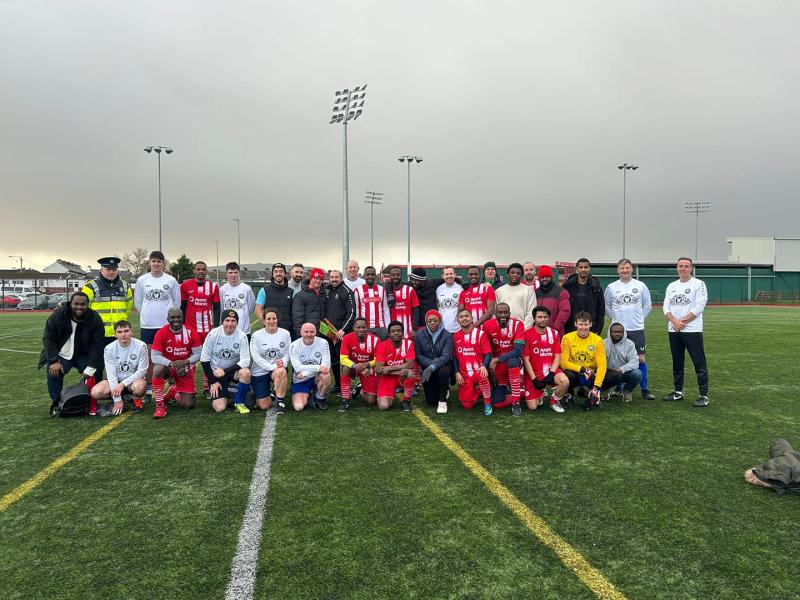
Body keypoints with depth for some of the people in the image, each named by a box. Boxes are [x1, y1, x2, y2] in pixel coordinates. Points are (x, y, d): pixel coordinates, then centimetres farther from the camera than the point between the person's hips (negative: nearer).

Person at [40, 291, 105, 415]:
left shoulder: (94, 318, -14)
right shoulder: (58, 315, -13)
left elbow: (97, 344, -13)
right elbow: (48, 339, -9)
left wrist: (91, 367, -21)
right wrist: (54, 361, -19)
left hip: (84, 355, 0)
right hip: (61, 354, 0)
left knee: (94, 374, -19)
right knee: (54, 373, -23)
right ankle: (56, 403, -2)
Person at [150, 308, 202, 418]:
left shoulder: (191, 333, -12)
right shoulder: (161, 333, -14)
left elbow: (198, 354, -9)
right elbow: (154, 357, -17)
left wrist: (184, 362, -27)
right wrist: (172, 364, -32)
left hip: (185, 369, 1)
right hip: (168, 366, -1)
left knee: (189, 405, -6)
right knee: (158, 369, -39)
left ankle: (173, 392, 30)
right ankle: (160, 405, -21)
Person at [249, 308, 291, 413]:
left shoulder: (285, 334, -2)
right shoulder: (256, 335, -7)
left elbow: (288, 353, -1)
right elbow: (256, 357, -12)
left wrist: (283, 363, -23)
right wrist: (272, 366, -22)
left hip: (278, 369, 0)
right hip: (259, 372, 0)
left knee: (281, 372, -39)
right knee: (264, 406, -4)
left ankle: (280, 400, -17)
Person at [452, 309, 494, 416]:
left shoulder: (480, 334, -4)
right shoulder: (456, 337, 7)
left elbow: (487, 354, -6)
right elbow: (454, 356, 11)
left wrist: (484, 366, -25)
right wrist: (457, 373, -1)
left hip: (478, 371, -3)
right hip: (464, 375, 3)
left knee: (482, 376, -41)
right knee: (467, 406, -2)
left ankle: (487, 403, -16)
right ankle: (476, 392, 32)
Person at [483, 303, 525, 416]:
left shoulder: (517, 324, -16)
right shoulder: (488, 325, -11)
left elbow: (518, 350, -23)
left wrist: (497, 359, -25)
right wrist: (490, 364, -13)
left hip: (512, 360, -2)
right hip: (496, 365, 2)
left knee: (513, 361, -41)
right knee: (498, 404, -6)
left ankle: (516, 403, -25)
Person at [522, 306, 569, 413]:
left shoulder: (554, 334, 2)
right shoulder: (527, 335, -9)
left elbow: (557, 357, 0)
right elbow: (526, 360, -9)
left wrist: (551, 374, -15)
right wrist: (534, 379, -13)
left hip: (550, 370, 2)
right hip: (533, 374, -2)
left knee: (565, 382, -30)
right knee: (532, 407, -11)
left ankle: (554, 401, 1)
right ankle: (540, 395, 26)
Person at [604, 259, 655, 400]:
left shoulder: (640, 286, 2)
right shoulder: (611, 287, 1)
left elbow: (647, 306, 9)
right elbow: (606, 306, 9)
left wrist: (639, 318, 4)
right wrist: (616, 318, 3)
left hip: (637, 329, 0)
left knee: (640, 358, 0)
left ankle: (645, 389, 10)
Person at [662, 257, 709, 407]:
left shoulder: (698, 284, -3)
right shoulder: (671, 286, 14)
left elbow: (699, 307, -12)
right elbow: (666, 307, 8)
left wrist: (683, 321, -14)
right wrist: (674, 321, -10)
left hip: (692, 330, -6)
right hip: (673, 330, 6)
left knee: (699, 363, -5)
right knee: (677, 362, 12)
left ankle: (704, 396, -1)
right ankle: (678, 392, 22)